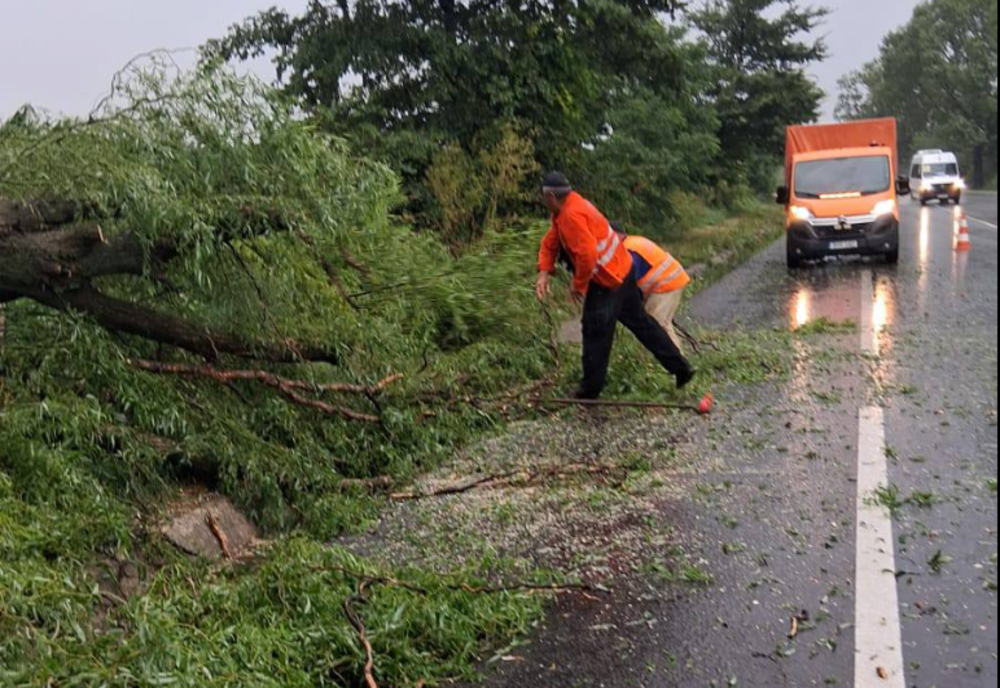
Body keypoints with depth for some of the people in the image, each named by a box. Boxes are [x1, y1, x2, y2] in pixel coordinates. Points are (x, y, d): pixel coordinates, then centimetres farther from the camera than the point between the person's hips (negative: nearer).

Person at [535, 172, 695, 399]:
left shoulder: (571, 214, -25)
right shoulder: (564, 211, 8)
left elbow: (587, 254, -32)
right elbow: (550, 243, 12)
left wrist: (577, 283, -17)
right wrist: (544, 273, -3)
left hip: (607, 280, -10)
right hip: (621, 271, 10)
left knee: (595, 333, 2)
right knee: (639, 321, 17)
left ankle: (591, 389, 14)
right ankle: (680, 367, 22)